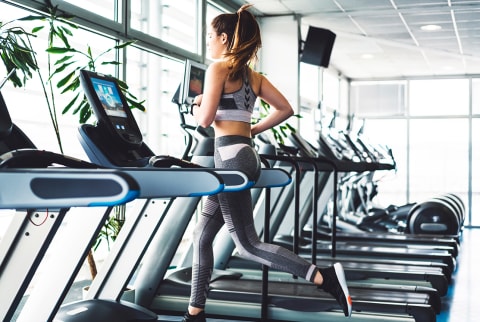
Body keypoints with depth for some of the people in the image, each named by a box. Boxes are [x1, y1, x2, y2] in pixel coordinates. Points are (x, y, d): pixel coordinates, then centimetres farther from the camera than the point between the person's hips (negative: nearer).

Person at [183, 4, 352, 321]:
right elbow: (285, 109, 14)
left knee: (247, 245, -6)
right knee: (202, 236, 15)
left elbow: (205, 119, -13)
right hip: (245, 154, 9)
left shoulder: (218, 68, -7)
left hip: (231, 157, -9)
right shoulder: (253, 75, 15)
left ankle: (325, 277, -13)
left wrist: (196, 106, 9)